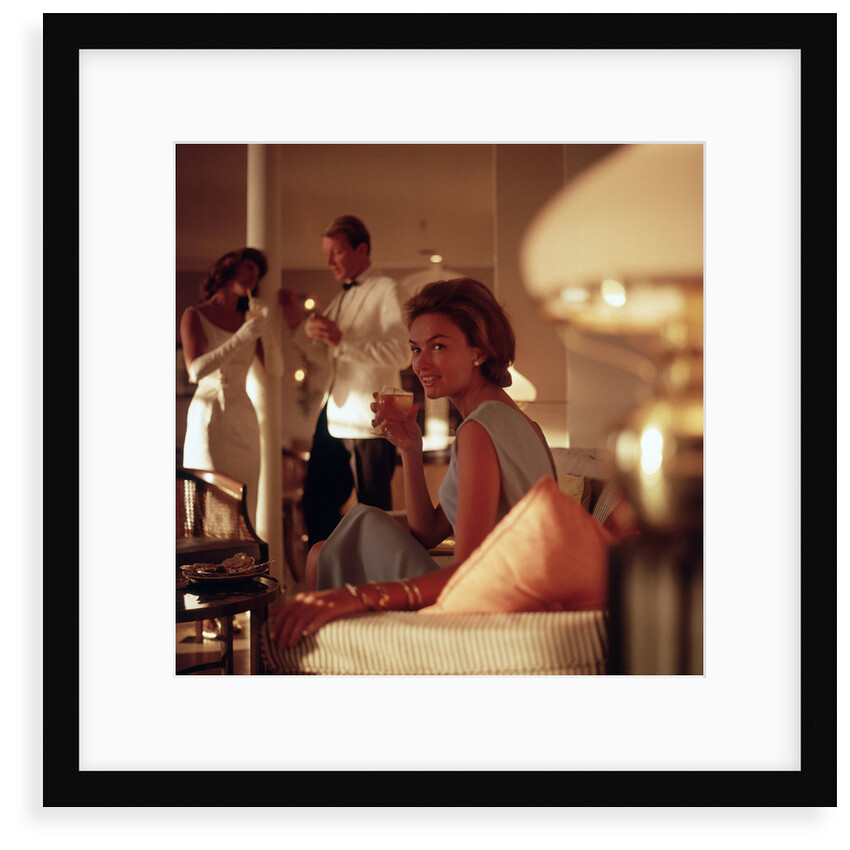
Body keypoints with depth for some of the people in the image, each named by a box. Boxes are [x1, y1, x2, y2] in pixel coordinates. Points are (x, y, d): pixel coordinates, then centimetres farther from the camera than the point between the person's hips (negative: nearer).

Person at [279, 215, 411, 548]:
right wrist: (296, 324, 11)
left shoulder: (385, 290, -4)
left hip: (371, 425, -7)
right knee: (316, 508, 8)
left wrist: (343, 341, -23)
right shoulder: (340, 299, 20)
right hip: (333, 421, 7)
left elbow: (402, 353, -17)